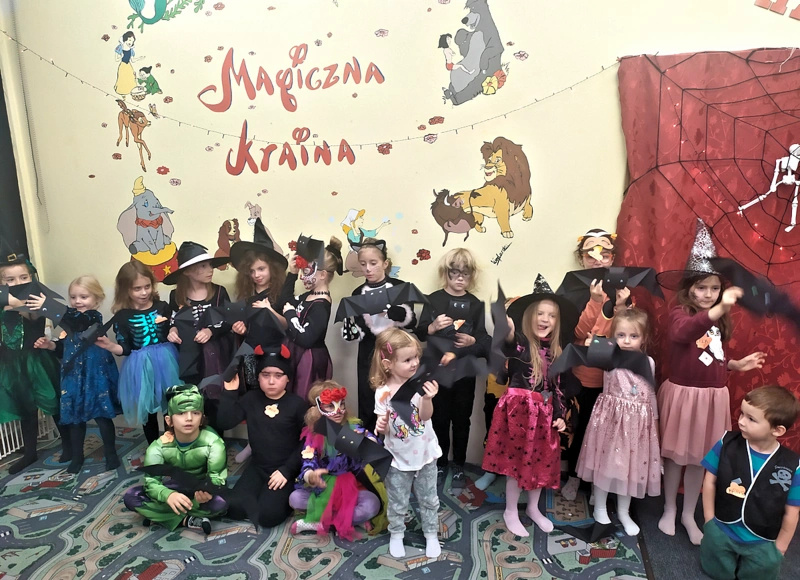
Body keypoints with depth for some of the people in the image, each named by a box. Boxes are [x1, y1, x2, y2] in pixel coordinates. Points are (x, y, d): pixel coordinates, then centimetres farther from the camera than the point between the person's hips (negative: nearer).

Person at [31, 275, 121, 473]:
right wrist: (51, 345, 1)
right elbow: (65, 348, 21)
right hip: (73, 375, 7)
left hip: (95, 375, -7)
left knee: (101, 415, 0)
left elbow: (75, 324, -33)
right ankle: (77, 456, 27)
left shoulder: (94, 317, -11)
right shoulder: (71, 317, 12)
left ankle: (111, 454, 14)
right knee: (75, 416, 13)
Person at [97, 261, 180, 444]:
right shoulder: (122, 316, -6)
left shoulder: (162, 307, -2)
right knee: (148, 412, 13)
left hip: (166, 362, 1)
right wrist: (110, 346, -22)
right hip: (141, 368, -1)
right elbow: (125, 349, -6)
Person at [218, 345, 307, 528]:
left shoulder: (297, 404, -7)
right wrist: (230, 392, -10)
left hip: (285, 469, -4)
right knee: (235, 508, -17)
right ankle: (263, 496, 8)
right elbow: (224, 423, -3)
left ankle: (286, 498, 8)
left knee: (267, 515, -21)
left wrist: (287, 470, -16)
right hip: (258, 467, 4)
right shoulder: (251, 399, 4)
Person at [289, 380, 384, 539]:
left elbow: (376, 444, -24)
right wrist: (311, 476, -43)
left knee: (371, 506, -30)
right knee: (295, 499, -24)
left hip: (352, 486, -1)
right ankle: (351, 516, -16)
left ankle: (319, 522, -18)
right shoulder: (312, 436, -8)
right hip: (324, 487, 1)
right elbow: (307, 465, -19)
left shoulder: (353, 427, -9)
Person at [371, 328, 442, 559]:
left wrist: (427, 398, -41)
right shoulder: (383, 392, -16)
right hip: (398, 458, 0)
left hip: (425, 454, 1)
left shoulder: (420, 383, -17)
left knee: (429, 499, 19)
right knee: (397, 503, 17)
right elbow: (384, 428, -7)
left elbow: (425, 416, -22)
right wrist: (380, 426, -30)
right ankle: (396, 534, 42)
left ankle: (431, 534, 41)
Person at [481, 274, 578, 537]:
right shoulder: (519, 343, -11)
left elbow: (556, 387, 12)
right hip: (519, 407, -6)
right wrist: (506, 331, -60)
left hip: (544, 411, 6)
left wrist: (559, 415, 6)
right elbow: (508, 341, -37)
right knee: (517, 459, 4)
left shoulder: (555, 352, 7)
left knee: (541, 460, 15)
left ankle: (533, 508, 37)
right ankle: (511, 512, 24)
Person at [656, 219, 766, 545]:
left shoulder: (720, 320, 8)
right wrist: (718, 309, -49)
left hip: (712, 396, 5)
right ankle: (669, 510, 27)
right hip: (683, 393, -5)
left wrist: (738, 364, 8)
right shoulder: (680, 312, -13)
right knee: (675, 454, 9)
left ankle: (689, 515, 29)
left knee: (700, 457, 13)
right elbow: (681, 334, -39)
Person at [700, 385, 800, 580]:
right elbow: (710, 481, -3)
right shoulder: (727, 444, -14)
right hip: (721, 532, 1)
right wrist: (710, 520, -1)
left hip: (762, 543, -1)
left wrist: (778, 549, 1)